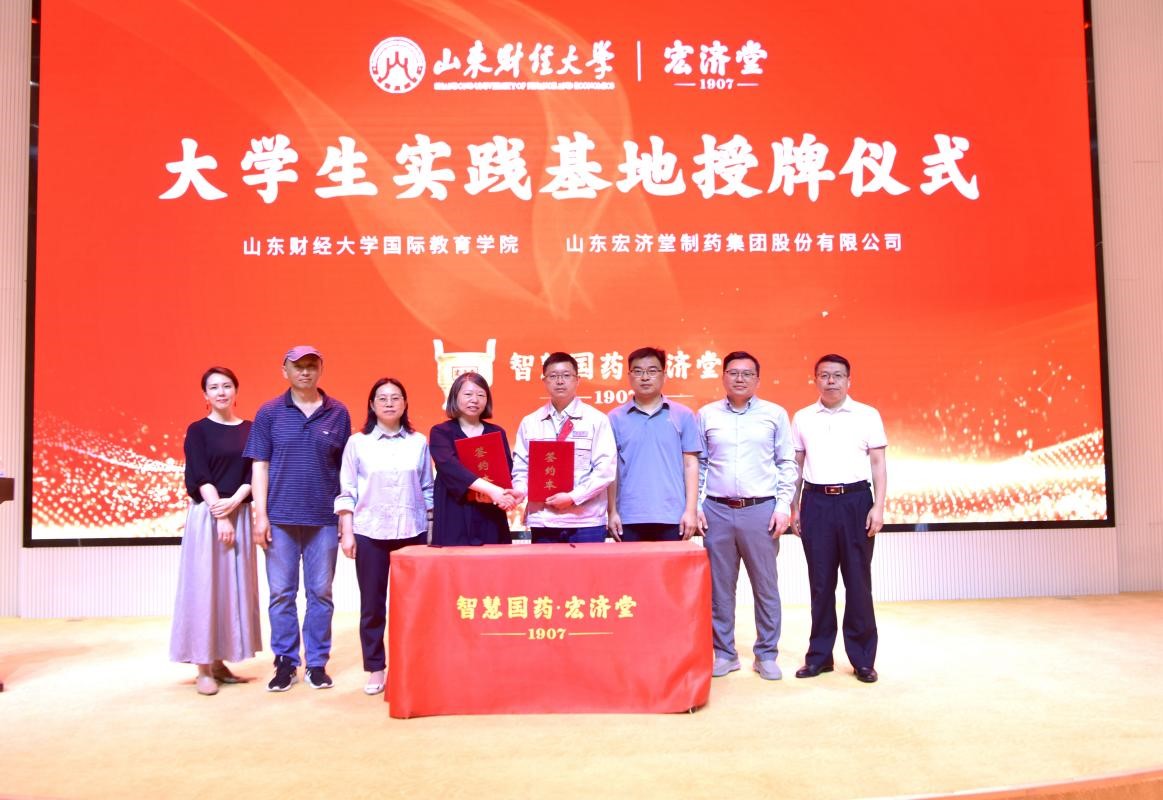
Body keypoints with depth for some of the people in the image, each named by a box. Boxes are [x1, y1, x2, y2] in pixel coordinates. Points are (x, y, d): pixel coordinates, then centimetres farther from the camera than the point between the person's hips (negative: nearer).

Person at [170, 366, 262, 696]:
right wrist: (219, 516, -16)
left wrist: (234, 502, -14)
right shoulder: (198, 430, 0)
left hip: (239, 514, 4)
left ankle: (220, 662, 15)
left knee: (234, 587, 6)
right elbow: (200, 477, -8)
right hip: (207, 515, -4)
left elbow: (254, 472, 2)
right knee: (205, 587, -2)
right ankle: (203, 668, 5)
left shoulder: (250, 429, 9)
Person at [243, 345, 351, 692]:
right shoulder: (269, 412, 3)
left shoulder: (338, 413, 3)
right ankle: (285, 662, 18)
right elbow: (260, 466, 2)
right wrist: (260, 515, -5)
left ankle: (317, 663, 18)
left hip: (324, 518, 0)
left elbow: (345, 469, 5)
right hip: (280, 518, 0)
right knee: (282, 593, 6)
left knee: (321, 592, 7)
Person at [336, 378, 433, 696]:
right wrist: (347, 532, -4)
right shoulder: (357, 443, 2)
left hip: (412, 532, 1)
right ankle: (375, 669, 17)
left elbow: (428, 489, 9)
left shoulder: (419, 442, 5)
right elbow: (346, 491, 2)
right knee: (372, 605, 5)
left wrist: (431, 528, 5)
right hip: (370, 533, -1)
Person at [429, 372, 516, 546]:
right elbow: (451, 467, -14)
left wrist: (492, 494, -20)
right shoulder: (441, 432, 2)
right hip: (454, 517, -2)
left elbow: (507, 472, 3)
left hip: (491, 518, 3)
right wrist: (491, 489, -27)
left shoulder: (497, 433, 12)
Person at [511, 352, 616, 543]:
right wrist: (520, 490, -10)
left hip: (586, 522, -2)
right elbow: (521, 467, 11)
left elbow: (605, 469, -5)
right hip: (542, 522, 2)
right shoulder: (529, 423, 9)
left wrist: (572, 497, -13)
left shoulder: (597, 420, 1)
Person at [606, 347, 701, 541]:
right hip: (629, 518, 1)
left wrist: (691, 510, -2)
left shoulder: (683, 415, 4)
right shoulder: (615, 418, 5)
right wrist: (613, 511, 2)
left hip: (671, 517, 0)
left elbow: (690, 464, 4)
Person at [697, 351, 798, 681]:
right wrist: (694, 505, 1)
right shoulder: (706, 415, 7)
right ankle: (724, 653, 19)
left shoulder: (775, 414, 5)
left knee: (766, 586, 5)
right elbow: (697, 464, 8)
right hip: (717, 510, 1)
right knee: (719, 587, 7)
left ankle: (766, 655, 18)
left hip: (761, 509, -1)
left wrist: (783, 505, -3)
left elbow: (787, 464, 5)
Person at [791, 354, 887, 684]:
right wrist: (793, 508, 8)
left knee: (858, 580, 3)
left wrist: (878, 507, -5)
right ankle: (819, 655, 17)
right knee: (820, 581, 7)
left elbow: (878, 463, 3)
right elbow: (795, 465, 11)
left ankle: (863, 659, 14)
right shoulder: (802, 418, 8)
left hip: (855, 500, -1)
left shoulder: (868, 415, 3)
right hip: (816, 502, 2)